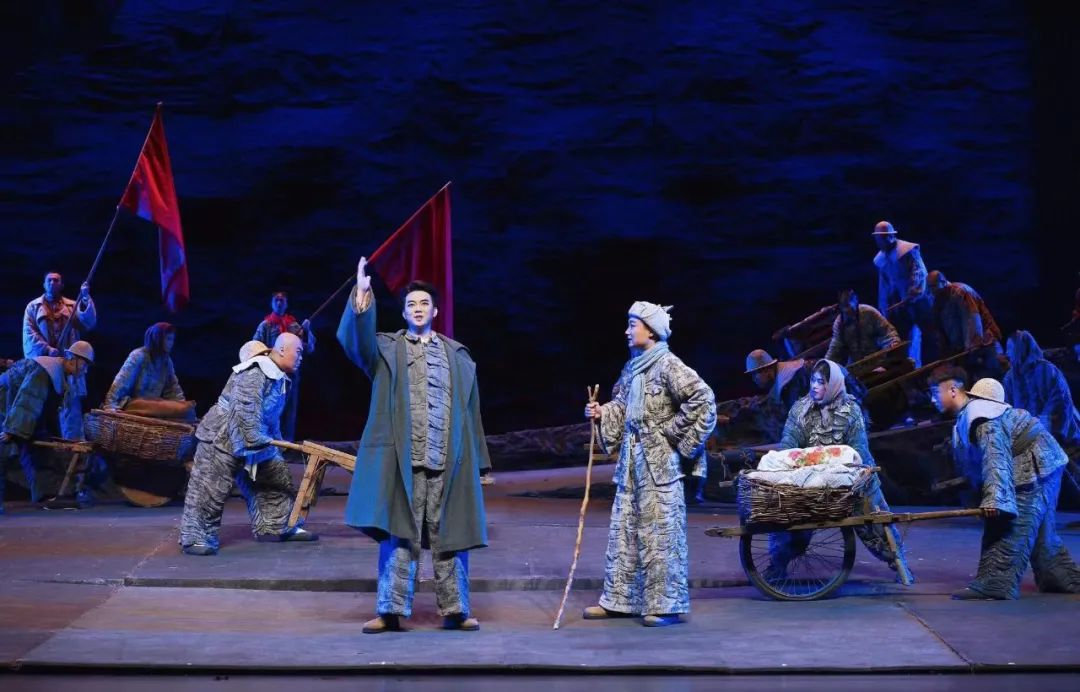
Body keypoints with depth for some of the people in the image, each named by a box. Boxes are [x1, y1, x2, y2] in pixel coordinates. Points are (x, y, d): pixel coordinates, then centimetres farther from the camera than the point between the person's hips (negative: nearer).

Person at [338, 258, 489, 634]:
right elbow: (356, 338, -13)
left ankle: (455, 611, 12)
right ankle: (391, 611, 3)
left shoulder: (457, 355, 15)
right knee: (399, 536, -2)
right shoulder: (387, 348, 9)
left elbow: (470, 412, 14)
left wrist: (477, 460, 10)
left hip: (448, 463, 2)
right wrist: (362, 295, -26)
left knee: (450, 536, 5)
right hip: (403, 462, -2)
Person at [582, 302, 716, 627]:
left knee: (660, 531, -5)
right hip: (631, 458, 9)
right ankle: (619, 599, 19)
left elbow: (702, 399, -17)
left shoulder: (668, 365, -11)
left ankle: (668, 604, 1)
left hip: (659, 460, -9)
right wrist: (600, 414, 4)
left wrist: (674, 431, -13)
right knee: (624, 529, 11)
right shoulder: (632, 367, 14)